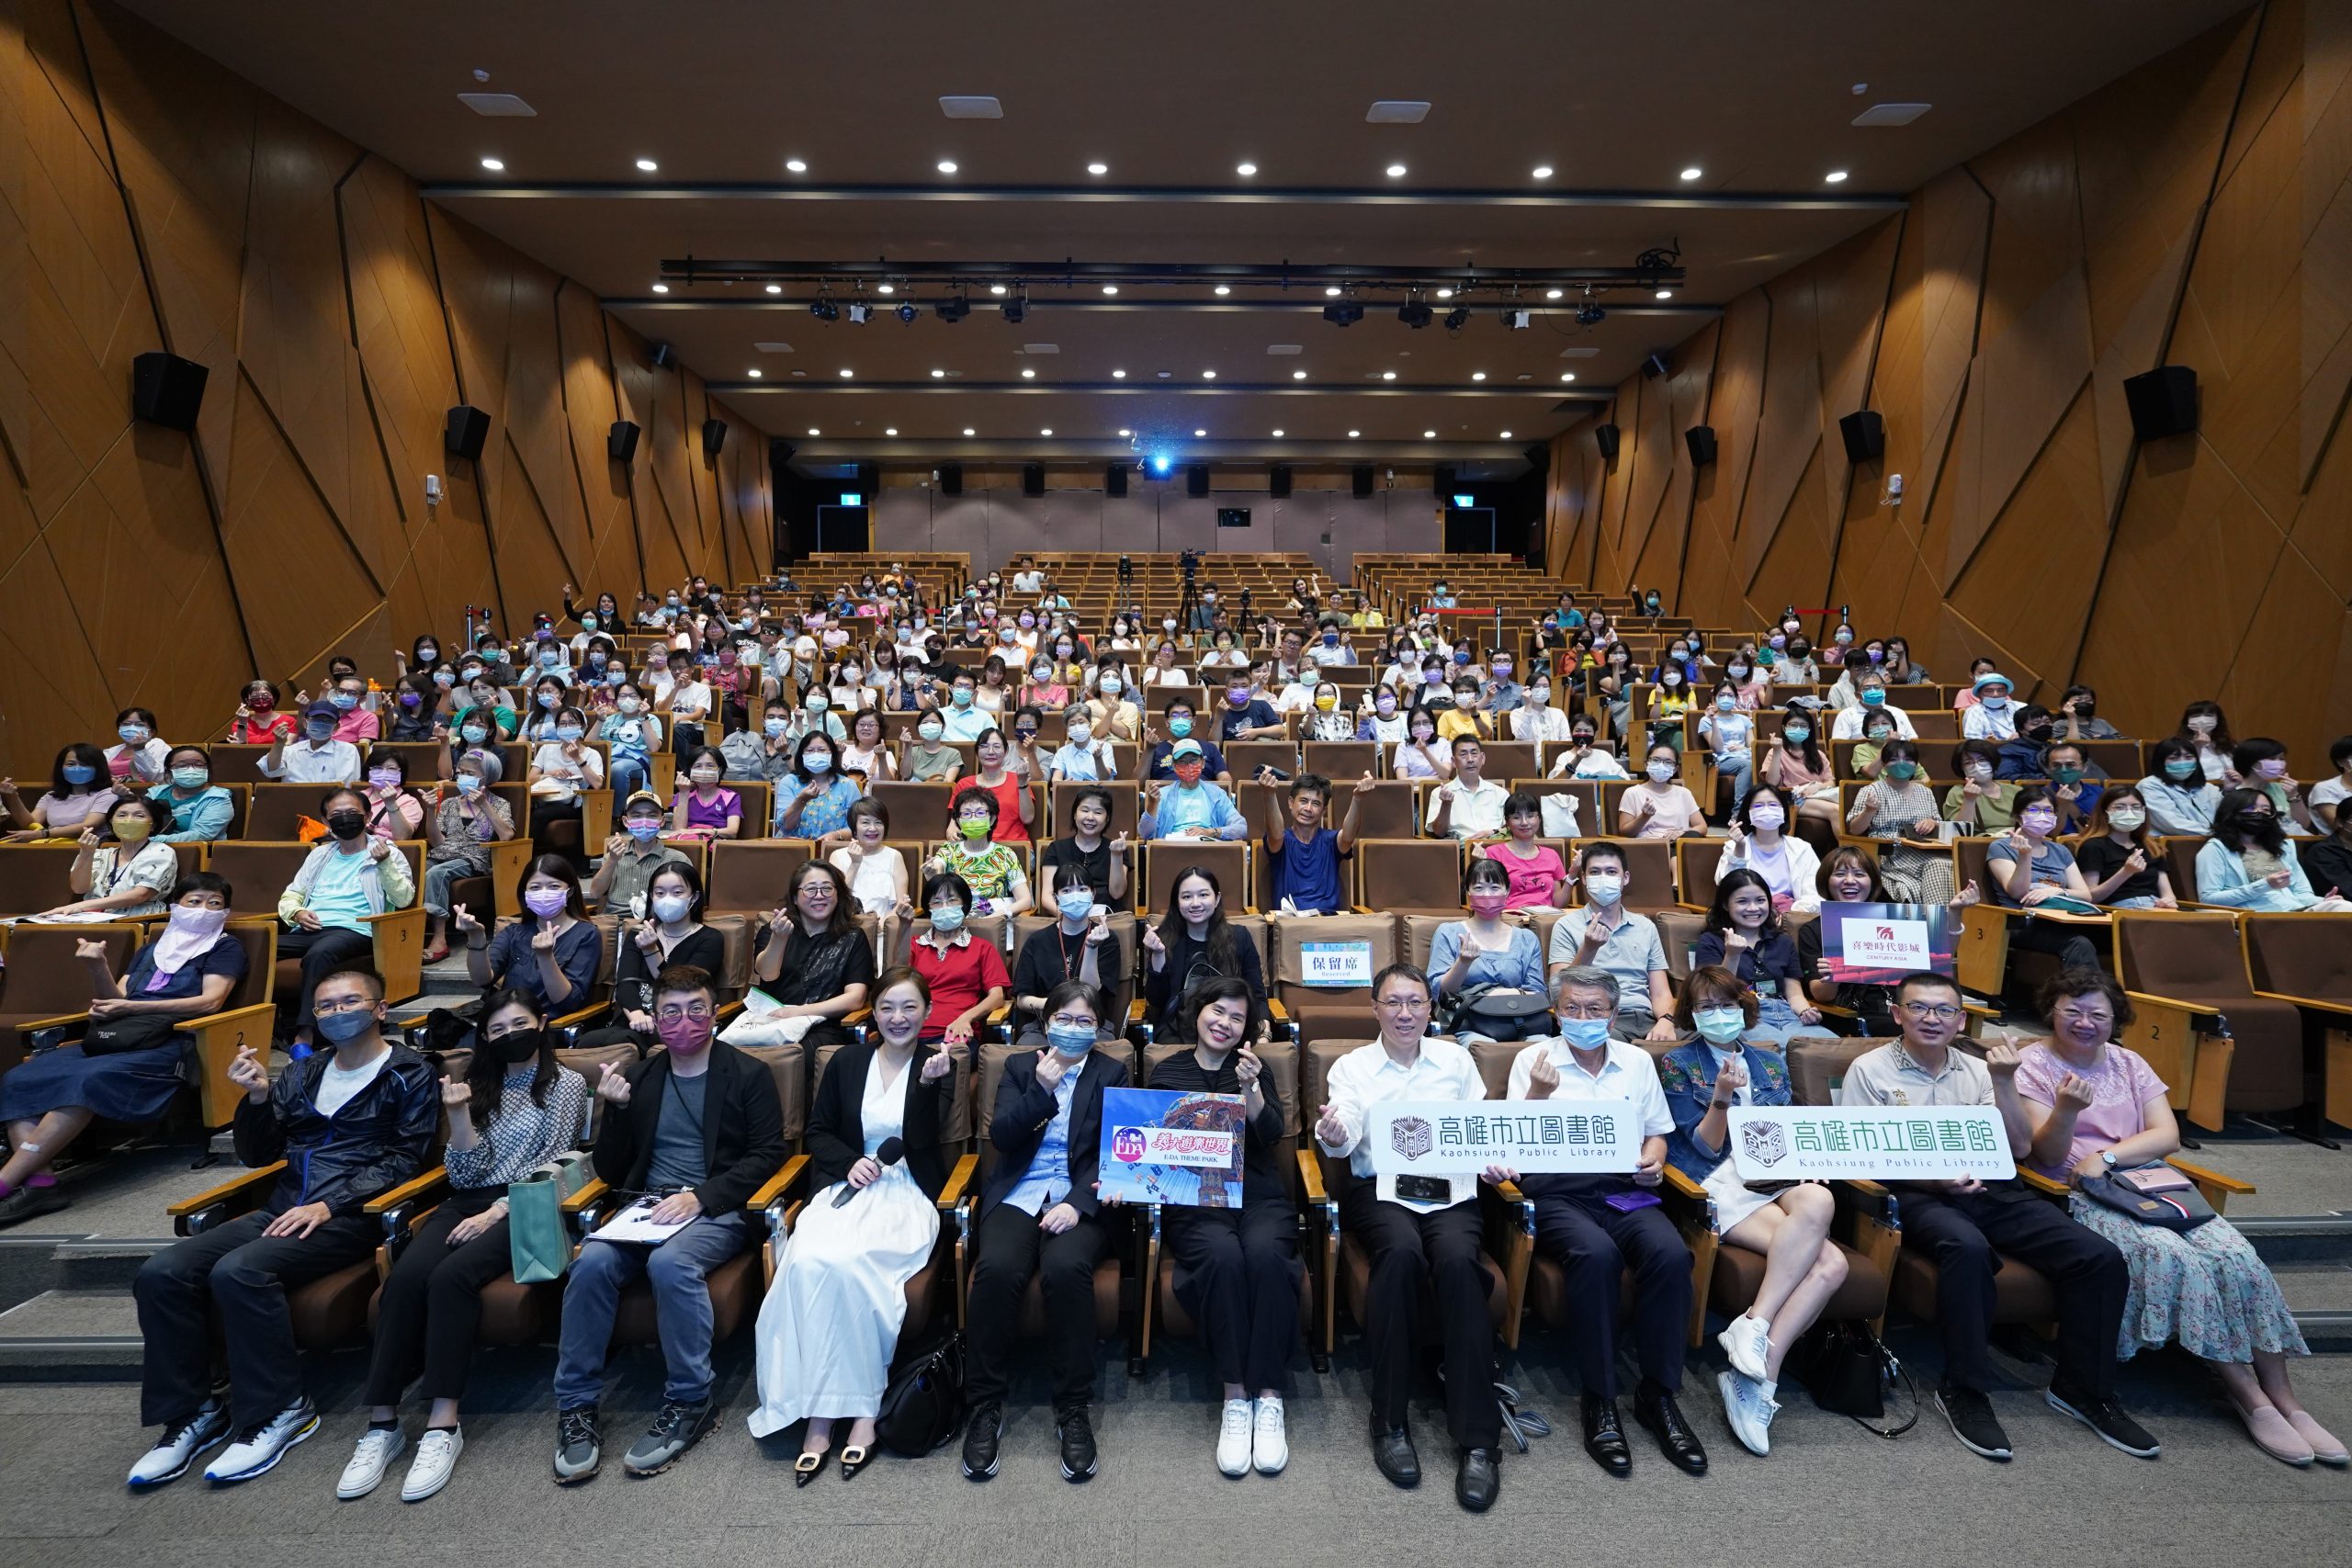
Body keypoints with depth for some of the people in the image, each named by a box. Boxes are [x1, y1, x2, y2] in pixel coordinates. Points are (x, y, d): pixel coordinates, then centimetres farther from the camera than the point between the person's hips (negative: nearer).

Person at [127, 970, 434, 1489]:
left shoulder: (409, 1074, 2)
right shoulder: (302, 1074, 20)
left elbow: (403, 1158, -6)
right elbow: (258, 1155, 19)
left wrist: (330, 1204, -16)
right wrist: (258, 1098, 1)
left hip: (350, 1214, -7)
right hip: (282, 1209, 7)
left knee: (238, 1271, -29)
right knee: (161, 1272, -14)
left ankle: (279, 1411, -13)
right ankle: (192, 1412, 0)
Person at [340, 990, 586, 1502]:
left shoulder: (565, 1083, 5)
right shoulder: (479, 1083, 17)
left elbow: (549, 1166, -5)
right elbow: (464, 1176, 8)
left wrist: (494, 1214, -16)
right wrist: (459, 1114, -5)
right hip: (469, 1201, 4)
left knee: (451, 1275, -31)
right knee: (405, 1274, -26)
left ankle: (443, 1423, -28)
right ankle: (382, 1422, -23)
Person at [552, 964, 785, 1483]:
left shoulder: (749, 1074, 4)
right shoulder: (638, 1078, 15)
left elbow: (768, 1154, -3)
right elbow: (610, 1173, 16)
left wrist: (701, 1197, -15)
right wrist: (616, 1110, -1)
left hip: (718, 1211, -4)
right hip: (646, 1207, 4)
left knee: (670, 1261, -33)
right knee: (591, 1261, -26)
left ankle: (688, 1402, -16)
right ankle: (576, 1406, -11)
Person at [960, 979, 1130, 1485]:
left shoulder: (1112, 1073, 10)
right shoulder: (1020, 1067, 15)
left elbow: (1114, 1152, 0)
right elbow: (1000, 1136, 1)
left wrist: (1078, 1203, -16)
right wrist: (1041, 1088, -12)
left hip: (1080, 1198, -1)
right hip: (1018, 1194, 1)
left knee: (1066, 1267, -33)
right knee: (996, 1267, -30)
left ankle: (1073, 1409, -16)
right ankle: (985, 1405, -11)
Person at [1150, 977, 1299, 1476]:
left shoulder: (1254, 1069, 15)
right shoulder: (1167, 1072, 14)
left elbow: (1271, 1136, 1)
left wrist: (1249, 1089, -17)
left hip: (1259, 1195, 1)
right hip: (1194, 1201, -1)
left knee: (1265, 1253, -32)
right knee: (1222, 1255, -33)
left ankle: (1269, 1397, -23)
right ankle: (1235, 1397, -22)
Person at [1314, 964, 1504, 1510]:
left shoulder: (1456, 1060, 16)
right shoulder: (1351, 1066, 9)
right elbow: (1344, 1141, -5)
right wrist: (1332, 1135, -29)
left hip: (1450, 1187, 1)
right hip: (1380, 1188, -1)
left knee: (1458, 1259, -31)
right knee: (1401, 1252, -34)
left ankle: (1479, 1439, -24)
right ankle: (1389, 1421, -20)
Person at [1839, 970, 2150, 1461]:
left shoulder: (1977, 1071, 20)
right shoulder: (1869, 1070, 5)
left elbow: (2020, 1146, 13)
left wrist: (2004, 1084, 0)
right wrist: (1934, 1181, -16)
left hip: (1992, 1191, 5)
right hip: (1918, 1196, -5)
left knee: (2101, 1256, -16)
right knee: (1967, 1246, -37)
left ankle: (2082, 1388, 3)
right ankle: (1963, 1390, -21)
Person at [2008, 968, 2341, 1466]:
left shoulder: (2130, 1064, 14)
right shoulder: (2033, 1065, -2)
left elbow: (2167, 1135, 5)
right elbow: (2047, 1155, -8)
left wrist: (2105, 1155, -12)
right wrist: (2065, 1111, -29)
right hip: (2082, 1195, -5)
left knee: (2237, 1256, -18)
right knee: (2171, 1255, -28)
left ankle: (2284, 1398, -10)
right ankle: (2248, 1393, -15)